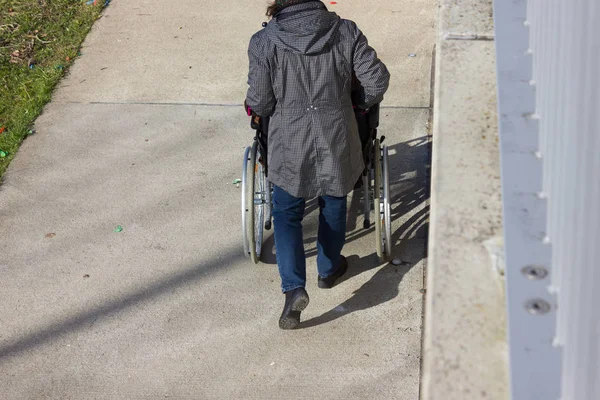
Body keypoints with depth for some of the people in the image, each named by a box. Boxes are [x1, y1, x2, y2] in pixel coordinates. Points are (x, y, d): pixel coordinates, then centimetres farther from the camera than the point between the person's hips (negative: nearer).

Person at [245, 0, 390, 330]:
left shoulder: (264, 42, -12)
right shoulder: (345, 32, -8)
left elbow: (260, 103, -9)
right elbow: (377, 78, -7)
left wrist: (254, 107, 15)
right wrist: (365, 103, 13)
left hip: (289, 144, -1)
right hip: (336, 139, 2)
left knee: (286, 214, 12)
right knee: (333, 205, 24)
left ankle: (294, 287, -3)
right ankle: (329, 270, 42)